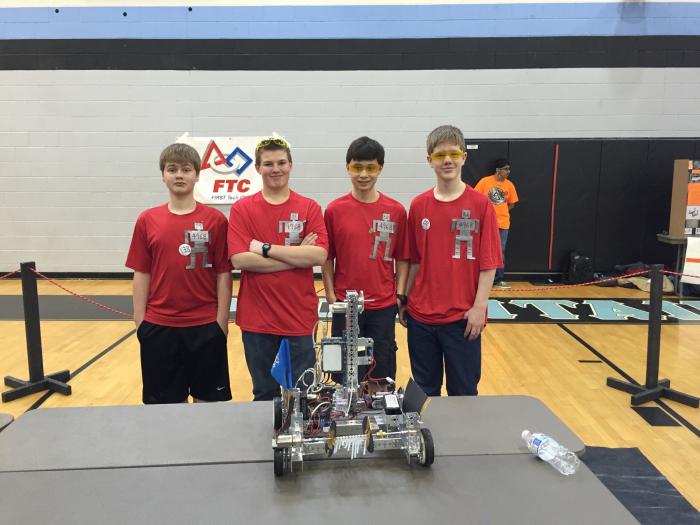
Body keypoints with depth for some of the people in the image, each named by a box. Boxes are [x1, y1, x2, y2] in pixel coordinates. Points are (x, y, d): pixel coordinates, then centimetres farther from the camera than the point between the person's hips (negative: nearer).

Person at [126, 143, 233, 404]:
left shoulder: (216, 220, -3)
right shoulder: (147, 220, 2)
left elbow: (224, 274, -2)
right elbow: (141, 274, 4)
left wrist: (221, 322, -4)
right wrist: (140, 323, 2)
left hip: (206, 326, -1)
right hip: (159, 327, 2)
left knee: (208, 399, 12)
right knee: (165, 400, 14)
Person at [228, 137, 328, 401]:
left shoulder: (309, 208, 1)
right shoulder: (242, 209, 0)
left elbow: (319, 255, -13)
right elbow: (240, 259, -13)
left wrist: (266, 248, -15)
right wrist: (296, 256, -14)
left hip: (300, 319, 0)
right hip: (257, 320, 0)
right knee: (265, 395, 15)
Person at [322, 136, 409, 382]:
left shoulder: (396, 211, -1)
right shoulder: (334, 210, -3)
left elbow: (402, 258, 3)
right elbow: (327, 258, 1)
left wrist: (400, 295, -2)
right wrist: (331, 296, -4)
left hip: (384, 307, 1)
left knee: (382, 376, 12)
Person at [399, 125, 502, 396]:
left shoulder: (480, 204, -6)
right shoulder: (418, 205, 3)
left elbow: (488, 263, -6)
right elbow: (414, 260, 8)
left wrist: (480, 306, -11)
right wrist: (404, 299, 8)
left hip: (462, 317, -2)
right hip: (421, 316, 3)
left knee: (463, 391, 10)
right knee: (425, 390, 16)